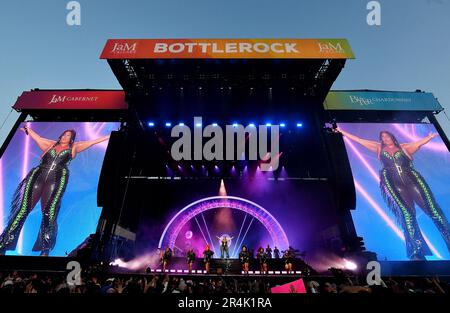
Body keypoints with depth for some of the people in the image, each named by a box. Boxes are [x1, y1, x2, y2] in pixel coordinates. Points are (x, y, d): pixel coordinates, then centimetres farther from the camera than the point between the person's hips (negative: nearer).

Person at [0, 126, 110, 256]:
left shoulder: (73, 148, 18)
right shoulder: (51, 144, 23)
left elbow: (91, 142, 16)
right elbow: (36, 137, 31)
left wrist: (108, 137, 16)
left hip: (57, 179, -2)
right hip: (39, 176, 2)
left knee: (49, 213, -10)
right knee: (23, 209, -7)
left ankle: (45, 250, -6)